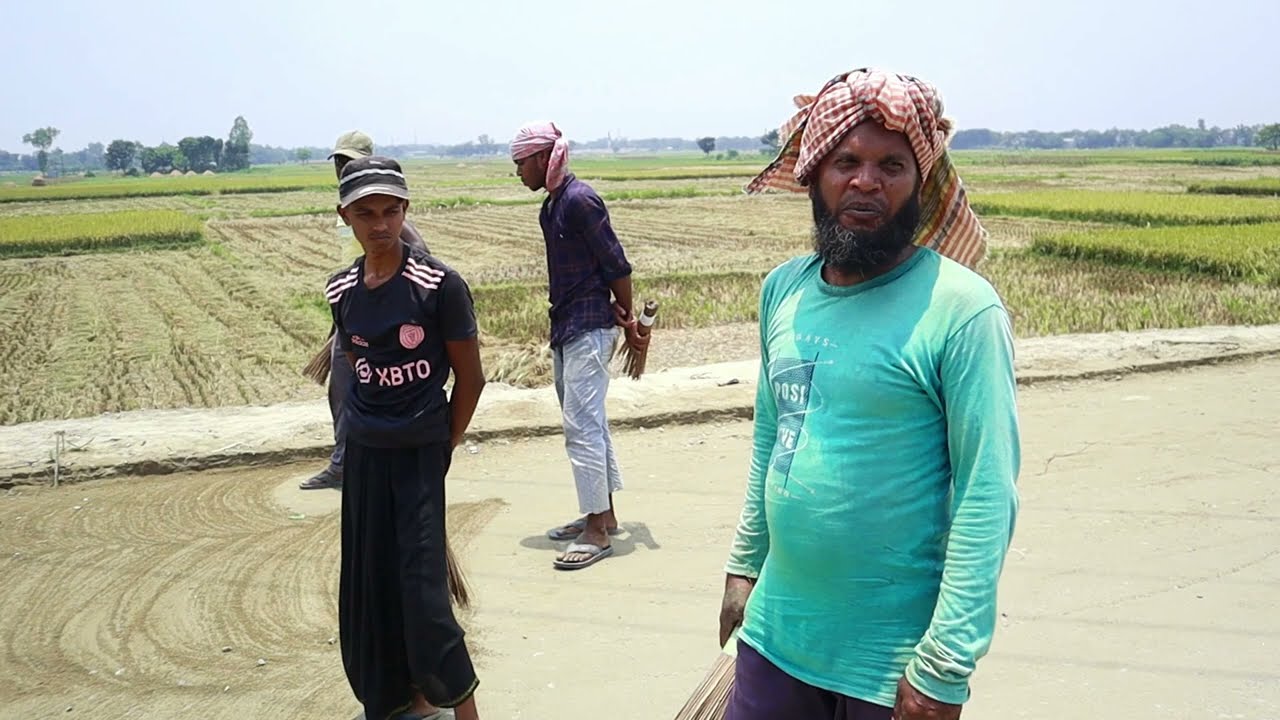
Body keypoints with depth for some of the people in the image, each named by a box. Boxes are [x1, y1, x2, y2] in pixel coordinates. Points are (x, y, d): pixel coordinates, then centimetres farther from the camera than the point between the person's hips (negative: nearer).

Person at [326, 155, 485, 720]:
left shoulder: (439, 285, -13)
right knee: (369, 583, 11)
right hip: (364, 454, 5)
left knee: (422, 586, -6)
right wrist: (372, 422, 11)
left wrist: (443, 447, -1)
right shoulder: (340, 291, 2)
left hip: (421, 454, -5)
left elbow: (470, 378, -6)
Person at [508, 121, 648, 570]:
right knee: (588, 423, 16)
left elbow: (617, 265, -13)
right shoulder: (551, 207, 13)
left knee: (582, 425, -8)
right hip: (565, 328, 10)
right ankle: (603, 515, 27)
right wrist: (622, 314, 2)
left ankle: (597, 532, -1)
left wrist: (628, 321, -5)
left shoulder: (579, 201, -16)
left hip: (589, 329, -10)